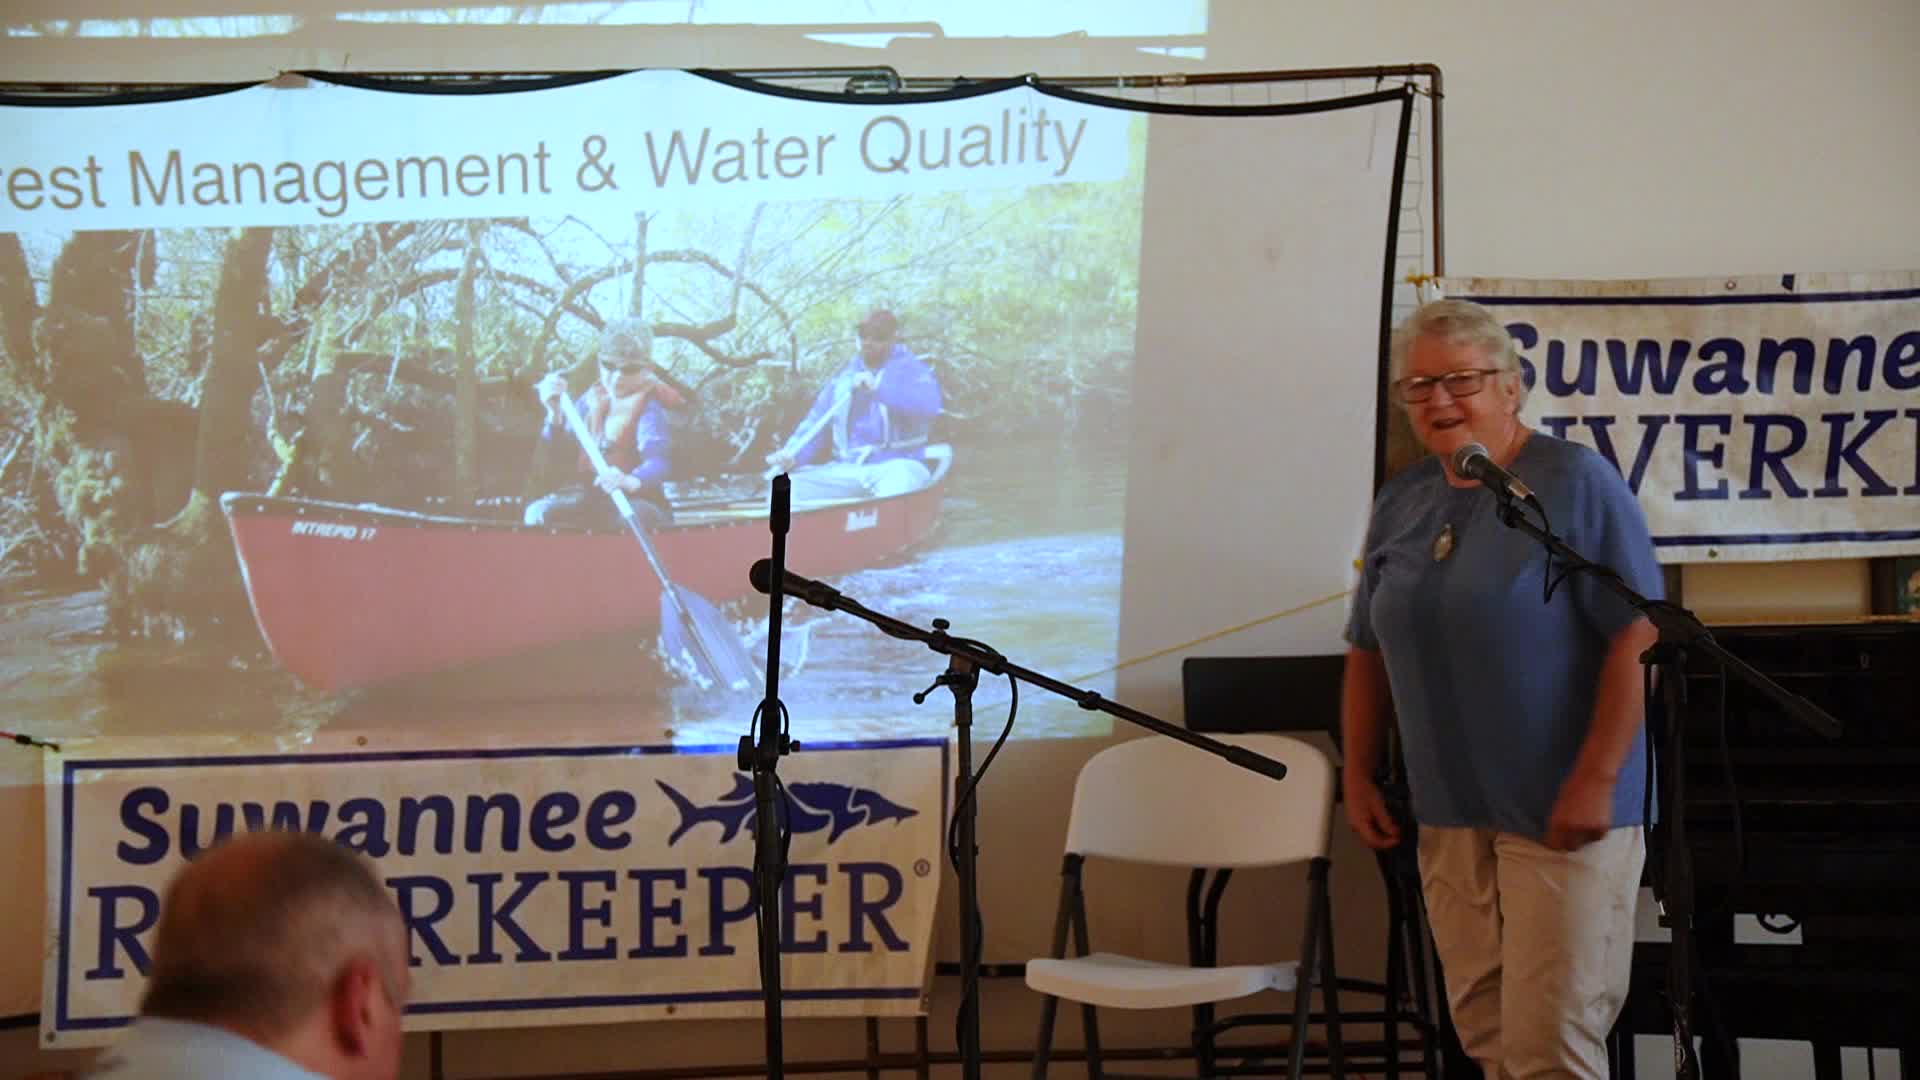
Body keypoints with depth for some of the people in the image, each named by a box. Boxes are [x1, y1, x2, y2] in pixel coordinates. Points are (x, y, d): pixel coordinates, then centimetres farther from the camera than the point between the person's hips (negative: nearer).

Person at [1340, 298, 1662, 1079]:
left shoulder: (1576, 484, -8)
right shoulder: (1400, 504, 11)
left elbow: (1639, 638, -13)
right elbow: (1369, 653, 19)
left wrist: (1596, 781, -18)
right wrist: (1359, 777, 11)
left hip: (1561, 818, -6)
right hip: (1448, 818, 6)